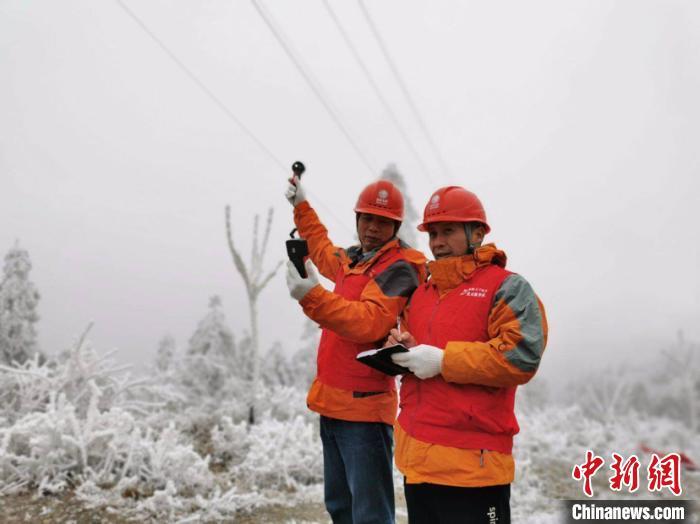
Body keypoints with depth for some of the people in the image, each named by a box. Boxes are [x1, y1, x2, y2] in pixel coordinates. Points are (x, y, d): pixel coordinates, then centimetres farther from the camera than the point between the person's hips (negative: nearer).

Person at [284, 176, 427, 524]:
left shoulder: (397, 269, -12)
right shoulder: (353, 259, 13)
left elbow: (368, 323, -27)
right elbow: (322, 249, 36)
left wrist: (312, 296, -36)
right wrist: (301, 205, 41)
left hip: (364, 407, -9)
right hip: (333, 403, 9)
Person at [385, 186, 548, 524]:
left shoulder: (506, 287, -6)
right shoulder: (422, 293, 16)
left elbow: (522, 357, -20)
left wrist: (442, 360, -19)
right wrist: (403, 350, 1)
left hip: (472, 461, -7)